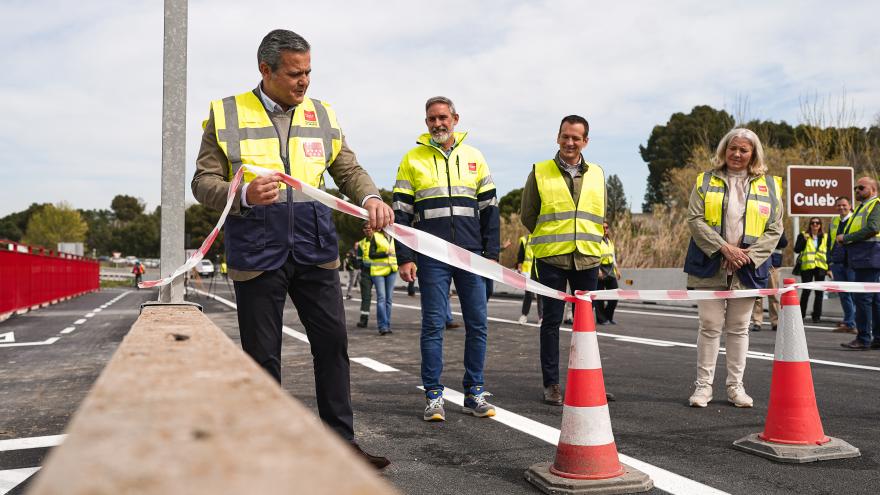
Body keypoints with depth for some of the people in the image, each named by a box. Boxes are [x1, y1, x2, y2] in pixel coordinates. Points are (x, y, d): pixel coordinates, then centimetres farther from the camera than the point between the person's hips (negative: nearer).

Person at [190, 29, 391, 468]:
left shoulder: (322, 115, 9)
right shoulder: (226, 114, 0)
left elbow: (349, 169, 9)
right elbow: (203, 181, -2)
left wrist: (370, 198, -14)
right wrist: (244, 194, -23)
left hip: (314, 251, 3)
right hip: (256, 254, -3)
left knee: (333, 343, 5)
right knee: (263, 357, 6)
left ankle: (341, 441, 18)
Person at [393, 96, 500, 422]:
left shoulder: (474, 157, 12)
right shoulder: (412, 159, 6)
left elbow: (489, 208, 13)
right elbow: (401, 212, 4)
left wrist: (492, 253, 5)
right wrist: (405, 258, -4)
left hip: (471, 256, 2)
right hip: (432, 258, -2)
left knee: (477, 324, 3)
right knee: (433, 325, -1)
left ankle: (475, 393, 13)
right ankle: (433, 396, 8)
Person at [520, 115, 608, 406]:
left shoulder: (597, 174, 11)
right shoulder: (540, 172, 1)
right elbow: (528, 216, 7)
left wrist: (589, 242, 13)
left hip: (587, 258, 3)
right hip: (551, 259, -3)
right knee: (552, 320, 0)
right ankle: (551, 384, 8)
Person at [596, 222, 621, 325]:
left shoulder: (610, 241, 20)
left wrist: (617, 269, 20)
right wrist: (598, 270, -22)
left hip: (611, 271, 7)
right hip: (600, 271, -7)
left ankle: (609, 316, 17)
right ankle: (601, 319, 4)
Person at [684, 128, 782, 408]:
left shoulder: (768, 186, 9)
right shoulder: (706, 182, 6)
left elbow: (775, 229, 4)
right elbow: (695, 219, -4)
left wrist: (749, 255, -10)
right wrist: (724, 247, -15)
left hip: (747, 269, 1)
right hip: (710, 267, -1)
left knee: (739, 328, 9)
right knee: (710, 327, 0)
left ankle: (735, 386, 18)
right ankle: (703, 385, 8)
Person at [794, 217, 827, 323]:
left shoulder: (825, 237, 13)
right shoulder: (803, 235, 6)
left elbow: (828, 253, 15)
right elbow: (797, 249, -4)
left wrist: (829, 269, 8)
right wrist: (804, 239, -15)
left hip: (820, 267, 3)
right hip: (807, 266, -2)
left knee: (819, 292, 2)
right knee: (806, 290, -6)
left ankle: (816, 315, 9)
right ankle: (801, 314, 6)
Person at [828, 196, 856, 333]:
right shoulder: (833, 222, 17)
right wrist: (830, 263, 16)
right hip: (837, 263, 6)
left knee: (853, 294, -5)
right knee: (843, 294, 8)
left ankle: (850, 323, -4)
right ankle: (849, 322, 15)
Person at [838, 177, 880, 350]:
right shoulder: (862, 207, 24)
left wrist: (846, 237, -15)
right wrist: (844, 239, 11)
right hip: (862, 259, 10)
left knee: (862, 297, -11)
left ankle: (863, 339, -9)